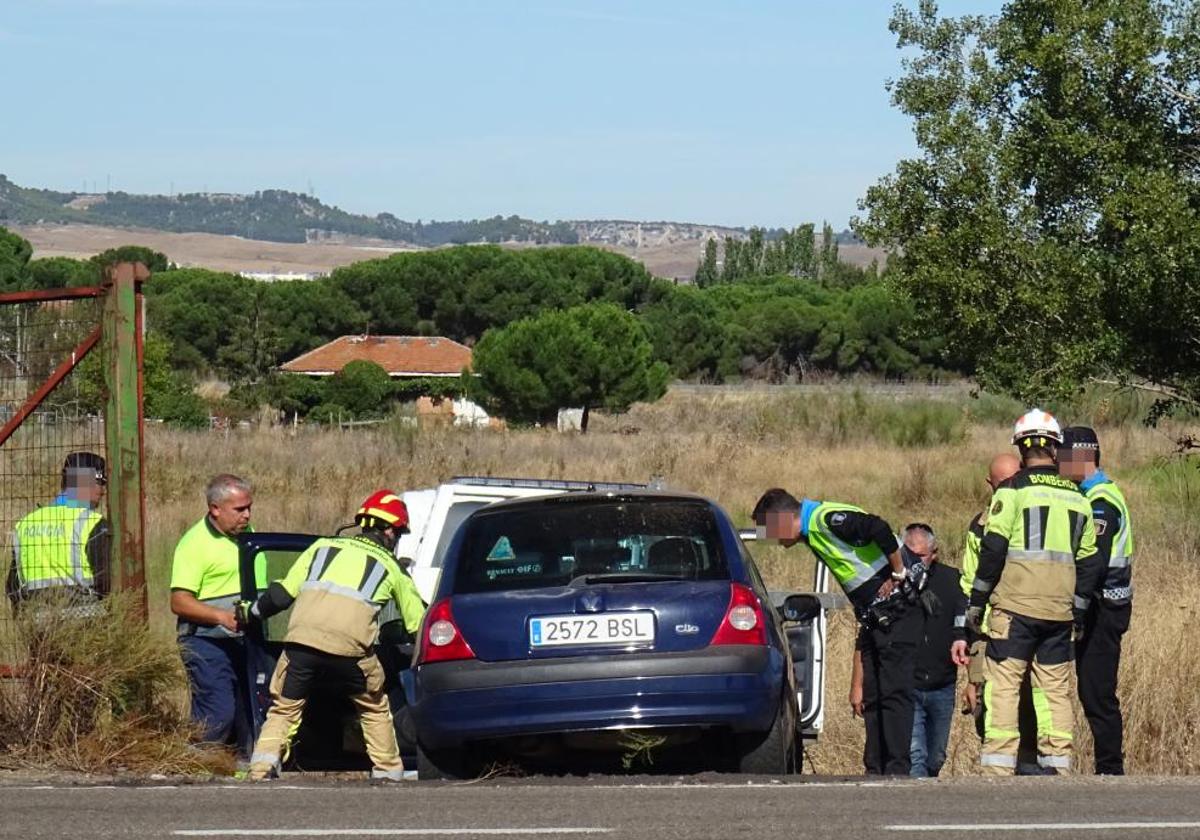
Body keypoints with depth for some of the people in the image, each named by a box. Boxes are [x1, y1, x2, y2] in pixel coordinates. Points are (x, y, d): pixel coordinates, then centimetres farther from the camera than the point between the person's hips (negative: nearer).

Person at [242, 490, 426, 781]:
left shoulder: (323, 547, 25)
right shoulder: (390, 566, 22)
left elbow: (282, 593, 19)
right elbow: (417, 623, 25)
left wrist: (252, 613, 34)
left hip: (301, 640, 1)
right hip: (351, 648, -1)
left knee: (283, 710, 14)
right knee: (375, 710, 24)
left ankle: (261, 770, -3)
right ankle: (389, 774, 25)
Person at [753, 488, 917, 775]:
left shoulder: (826, 518, -16)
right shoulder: (813, 534, 17)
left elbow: (880, 529, -28)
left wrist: (898, 574, -19)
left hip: (894, 615, -11)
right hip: (876, 620, 11)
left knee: (894, 693, -12)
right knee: (872, 696, 10)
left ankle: (897, 770, -15)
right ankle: (877, 771, 11)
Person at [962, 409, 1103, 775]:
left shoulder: (1013, 491, -3)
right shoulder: (1077, 497, 12)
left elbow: (993, 550, -8)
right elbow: (1089, 563, 15)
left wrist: (976, 603, 0)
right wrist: (1076, 612, 22)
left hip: (1015, 607, -4)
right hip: (1059, 610, 4)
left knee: (1003, 686, -3)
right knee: (1057, 690, 10)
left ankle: (998, 769, -9)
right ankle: (1058, 766, 7)